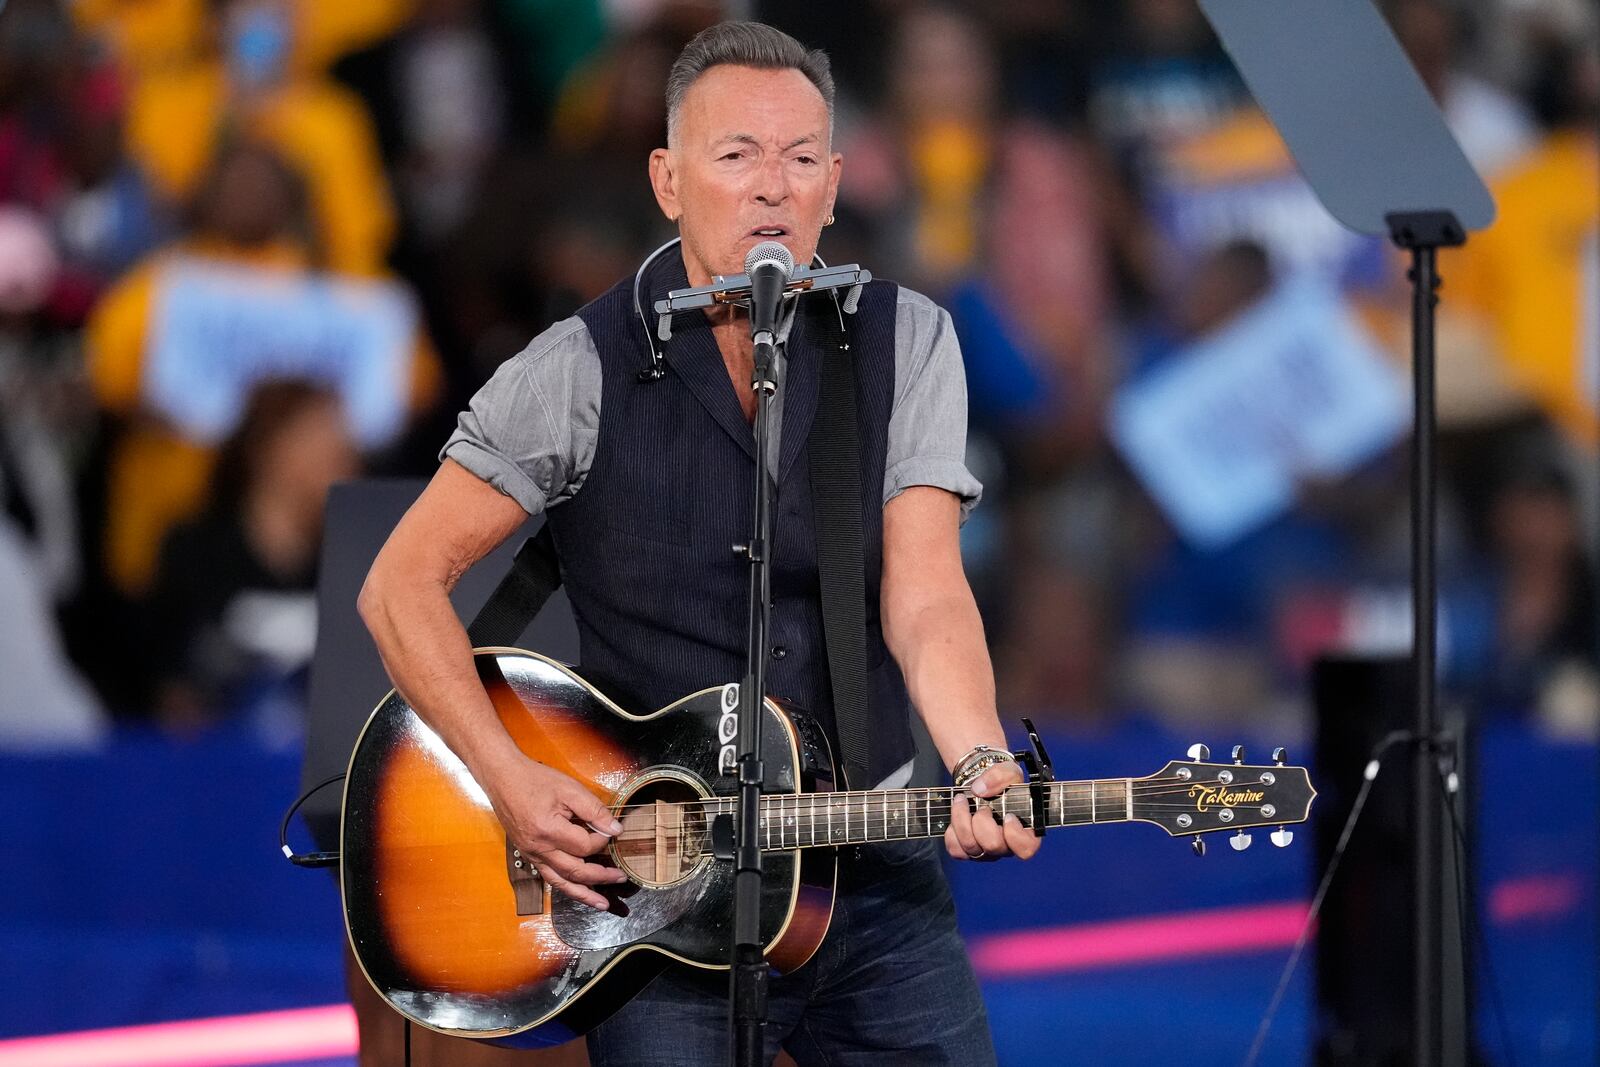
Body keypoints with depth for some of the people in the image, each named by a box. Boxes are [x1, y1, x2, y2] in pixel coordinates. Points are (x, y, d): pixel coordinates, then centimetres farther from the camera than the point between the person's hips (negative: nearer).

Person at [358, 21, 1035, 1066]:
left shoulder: (905, 341, 1)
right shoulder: (584, 371, -6)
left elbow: (923, 598, -9)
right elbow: (403, 585, -5)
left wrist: (982, 766, -28)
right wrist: (511, 780, -17)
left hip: (871, 872, 2)